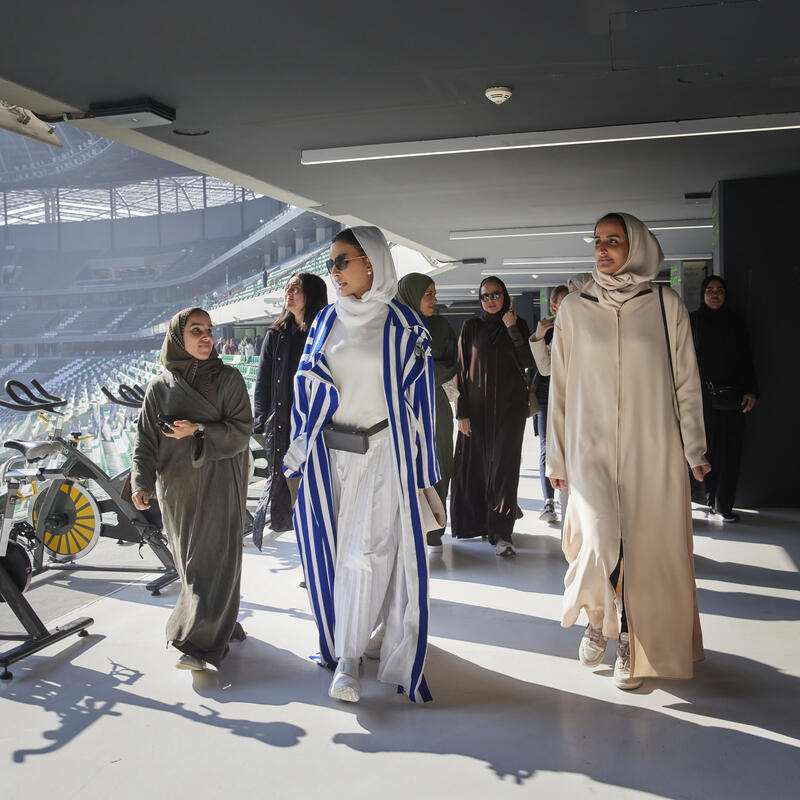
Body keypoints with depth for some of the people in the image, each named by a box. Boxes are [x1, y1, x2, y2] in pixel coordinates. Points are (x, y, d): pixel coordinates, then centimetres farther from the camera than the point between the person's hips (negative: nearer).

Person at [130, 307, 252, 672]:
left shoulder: (229, 378, 2)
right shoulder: (159, 387, 6)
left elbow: (241, 430, -5)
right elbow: (146, 439, 2)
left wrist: (199, 431, -18)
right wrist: (141, 483, -11)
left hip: (220, 484, -2)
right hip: (177, 486, 2)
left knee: (215, 559, -8)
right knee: (190, 562, 8)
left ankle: (202, 643, -5)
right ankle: (221, 624, 25)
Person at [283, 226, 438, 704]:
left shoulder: (403, 326, -3)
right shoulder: (328, 322, 10)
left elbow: (417, 396, -2)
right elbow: (308, 388, 12)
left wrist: (421, 471, -4)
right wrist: (300, 455, 9)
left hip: (382, 454, -4)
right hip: (331, 456, 5)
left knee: (366, 552, -5)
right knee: (335, 549, 8)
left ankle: (349, 658, 6)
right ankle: (368, 628, 28)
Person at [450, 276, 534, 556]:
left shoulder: (518, 324, 7)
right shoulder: (471, 327, 6)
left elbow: (528, 362, -5)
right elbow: (462, 369, 2)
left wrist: (512, 328, -11)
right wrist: (462, 412, -5)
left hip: (510, 405, -1)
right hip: (478, 405, 1)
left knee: (504, 465, -6)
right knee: (476, 464, 3)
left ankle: (501, 533, -5)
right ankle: (477, 521, 22)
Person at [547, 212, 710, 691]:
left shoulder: (666, 305, 3)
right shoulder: (574, 309, 6)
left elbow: (687, 382, 6)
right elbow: (560, 387, 8)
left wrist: (694, 448, 2)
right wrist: (557, 456, 8)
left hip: (652, 450, 0)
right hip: (592, 449, 0)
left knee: (647, 550, 2)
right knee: (601, 542, -11)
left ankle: (633, 643, 24)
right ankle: (598, 618, 21)